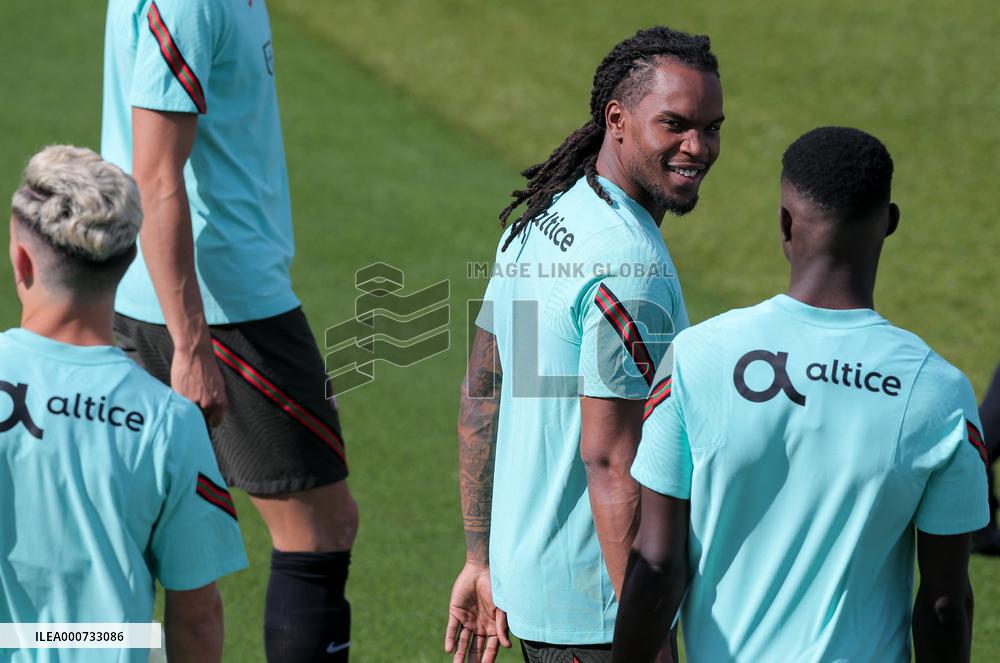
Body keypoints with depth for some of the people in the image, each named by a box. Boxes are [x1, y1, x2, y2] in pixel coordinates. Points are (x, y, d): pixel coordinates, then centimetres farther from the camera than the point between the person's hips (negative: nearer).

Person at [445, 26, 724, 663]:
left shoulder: (537, 224, 8)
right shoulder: (631, 270, -21)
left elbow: (480, 397, 13)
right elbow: (611, 464, -24)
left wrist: (482, 560, 19)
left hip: (521, 568, 9)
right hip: (594, 607, -9)